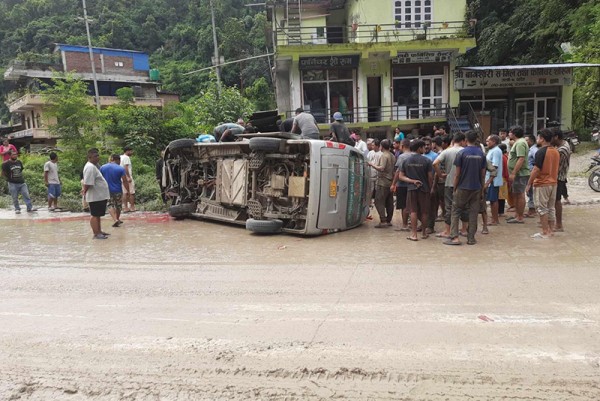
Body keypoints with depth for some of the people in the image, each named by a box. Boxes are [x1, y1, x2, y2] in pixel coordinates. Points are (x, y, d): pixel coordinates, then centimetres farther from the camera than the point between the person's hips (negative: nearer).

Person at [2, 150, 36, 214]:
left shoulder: (19, 162, 8)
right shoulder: (6, 164, -6)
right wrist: (9, 177, 0)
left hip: (22, 182, 4)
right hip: (13, 184, -3)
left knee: (26, 195, -3)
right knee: (15, 198, 3)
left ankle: (30, 208, -3)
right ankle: (17, 209, 14)